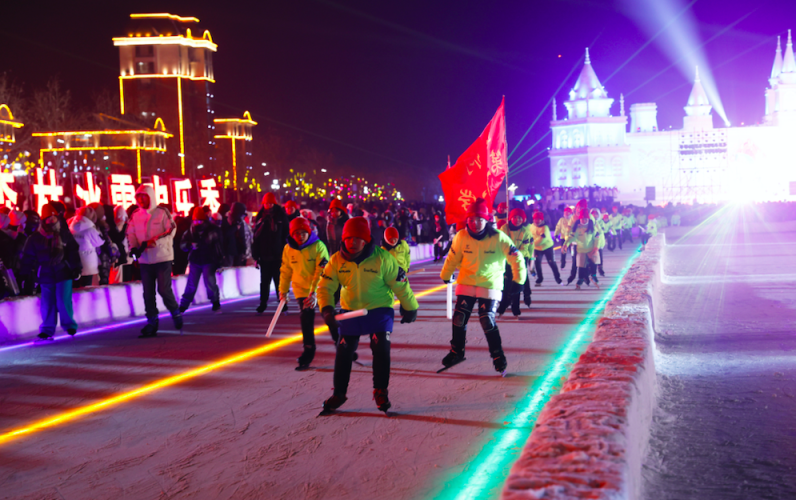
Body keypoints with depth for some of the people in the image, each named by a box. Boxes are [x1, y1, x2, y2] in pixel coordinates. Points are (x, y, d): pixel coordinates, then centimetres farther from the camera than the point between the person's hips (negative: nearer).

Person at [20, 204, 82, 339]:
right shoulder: (35, 238, 2)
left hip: (63, 273, -1)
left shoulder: (65, 235, 3)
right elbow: (28, 257, 6)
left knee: (64, 302, -7)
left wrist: (76, 268, 1)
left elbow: (73, 252, 6)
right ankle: (47, 330, 11)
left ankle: (69, 325, 10)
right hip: (45, 276, 1)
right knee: (47, 305, 3)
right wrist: (27, 271, 1)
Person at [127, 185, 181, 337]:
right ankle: (152, 322, 14)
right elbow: (131, 233, 7)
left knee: (164, 289, -9)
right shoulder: (135, 216, 8)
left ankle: (176, 313, 14)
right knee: (148, 292, 5)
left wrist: (154, 241, -22)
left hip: (163, 257, -4)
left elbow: (171, 231, -11)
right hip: (145, 260, 4)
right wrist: (134, 247, -12)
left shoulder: (162, 213, -4)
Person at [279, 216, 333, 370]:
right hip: (302, 291, 2)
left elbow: (322, 271, -20)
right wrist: (283, 290, 8)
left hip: (320, 290, -2)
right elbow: (286, 271, 8)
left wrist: (314, 292, -27)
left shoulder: (318, 246, -16)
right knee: (306, 321, -2)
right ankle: (308, 352, 12)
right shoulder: (288, 249, -4)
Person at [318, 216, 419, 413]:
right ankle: (339, 393, 24)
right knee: (343, 352, 6)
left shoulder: (382, 259, -18)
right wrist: (327, 309, -25)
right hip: (350, 310, 3)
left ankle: (381, 391, 4)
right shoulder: (337, 260, -11)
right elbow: (325, 287, -8)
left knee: (380, 347, -17)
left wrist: (410, 308, 2)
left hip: (380, 310, -3)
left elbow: (400, 285, -8)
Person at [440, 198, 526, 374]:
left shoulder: (498, 238, -17)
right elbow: (453, 257, 7)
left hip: (490, 285, -3)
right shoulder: (461, 236, -10)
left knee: (487, 321, -9)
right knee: (459, 318, 2)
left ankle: (498, 357, 7)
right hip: (466, 283, 3)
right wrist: (445, 275, 19)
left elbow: (516, 258, -9)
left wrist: (518, 280, -6)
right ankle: (457, 351, 23)